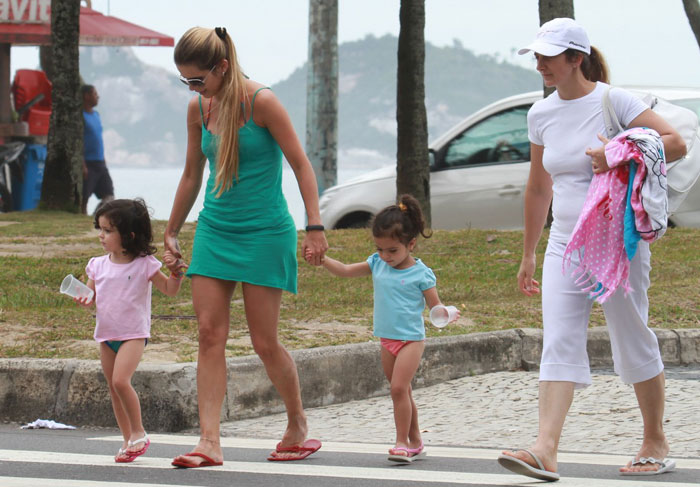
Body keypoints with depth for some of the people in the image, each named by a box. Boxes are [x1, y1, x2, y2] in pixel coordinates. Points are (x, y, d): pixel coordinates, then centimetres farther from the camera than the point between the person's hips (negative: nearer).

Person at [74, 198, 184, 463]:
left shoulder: (144, 265, -7)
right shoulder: (98, 265, 6)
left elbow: (169, 290, 1)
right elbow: (92, 296, 14)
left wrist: (175, 272, -18)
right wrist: (86, 300, -9)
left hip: (133, 334, -6)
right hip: (106, 334, 6)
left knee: (120, 380, -22)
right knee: (113, 388, 8)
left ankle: (138, 432, -7)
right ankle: (129, 440, 19)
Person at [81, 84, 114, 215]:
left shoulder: (95, 114, 16)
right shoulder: (80, 115, -10)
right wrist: (82, 165, -21)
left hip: (100, 164, 8)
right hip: (88, 164, -8)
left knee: (109, 196, 3)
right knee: (84, 198, -4)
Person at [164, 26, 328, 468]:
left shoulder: (261, 101, -13)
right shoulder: (198, 108, 5)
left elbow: (301, 164, -10)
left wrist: (315, 227, -15)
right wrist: (172, 231, 22)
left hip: (265, 233, -6)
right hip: (215, 229, 6)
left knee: (265, 341, -2)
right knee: (210, 334, -5)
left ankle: (299, 427, 20)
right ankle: (210, 442, -8)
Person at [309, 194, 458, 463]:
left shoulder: (420, 273, -11)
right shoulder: (377, 264, 5)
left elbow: (435, 306, -10)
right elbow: (346, 270, 11)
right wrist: (323, 259, -3)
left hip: (410, 338, -6)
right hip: (387, 339, 6)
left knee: (399, 387, -17)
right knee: (401, 391, 12)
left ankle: (402, 442, -12)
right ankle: (414, 443, 21)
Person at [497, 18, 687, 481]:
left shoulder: (613, 102, -8)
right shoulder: (541, 114, 9)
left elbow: (676, 143, -12)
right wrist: (528, 253, 21)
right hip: (565, 244, 5)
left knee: (634, 343, 4)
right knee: (559, 346, -9)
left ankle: (656, 443, 20)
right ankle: (545, 451, -20)